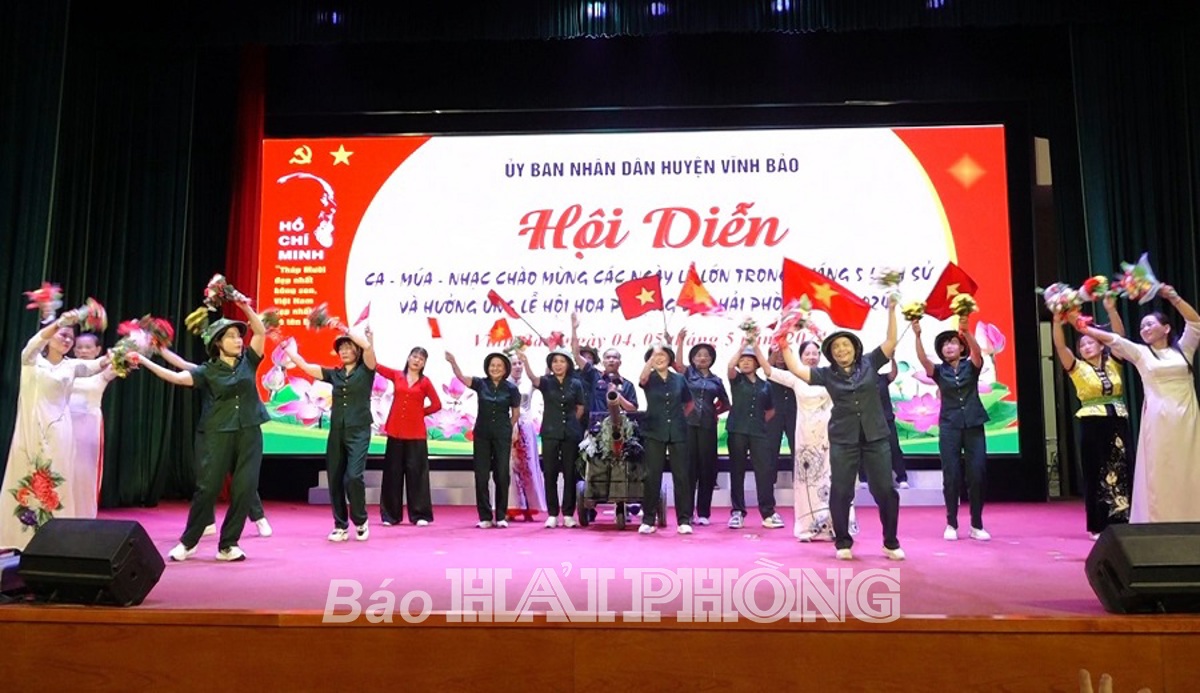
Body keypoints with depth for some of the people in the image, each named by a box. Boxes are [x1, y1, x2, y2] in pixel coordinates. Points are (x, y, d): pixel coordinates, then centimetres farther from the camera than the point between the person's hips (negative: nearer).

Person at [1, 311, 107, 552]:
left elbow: (94, 365, -10)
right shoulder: (32, 360, 4)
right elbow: (34, 342, -18)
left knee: (55, 485, -1)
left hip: (58, 432, 2)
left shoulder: (71, 365, 10)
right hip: (31, 429, -1)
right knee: (26, 480, 0)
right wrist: (59, 322, -36)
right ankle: (21, 538, 5)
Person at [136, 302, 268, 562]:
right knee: (208, 487, -1)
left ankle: (228, 545, 8)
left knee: (244, 489, -2)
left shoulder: (247, 360, 5)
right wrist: (145, 362, -21)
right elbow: (177, 377, -12)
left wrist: (245, 307, -15)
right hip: (220, 433, -1)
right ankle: (187, 542, 16)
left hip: (250, 433, 2)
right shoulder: (208, 370, 0)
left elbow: (261, 331, -3)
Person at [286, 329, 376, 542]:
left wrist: (348, 332, -8)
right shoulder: (334, 374, 13)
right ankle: (341, 526, 15)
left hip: (359, 431, -5)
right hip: (336, 432, 5)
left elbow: (367, 346, -17)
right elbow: (304, 366, 10)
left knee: (353, 477, -16)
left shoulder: (365, 371, 0)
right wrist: (288, 348, 12)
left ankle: (361, 522, 4)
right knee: (334, 480, 4)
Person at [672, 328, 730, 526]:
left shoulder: (716, 380, 13)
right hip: (688, 424, -2)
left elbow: (726, 404, 23)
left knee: (706, 466, 3)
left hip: (707, 426, 2)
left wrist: (715, 412, 8)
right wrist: (680, 339, -21)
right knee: (687, 466, -2)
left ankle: (703, 512, 11)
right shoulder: (687, 373, 8)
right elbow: (677, 362, -15)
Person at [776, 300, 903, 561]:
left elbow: (891, 341, 2)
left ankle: (891, 543, 18)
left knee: (885, 490, 2)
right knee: (841, 491, 1)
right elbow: (797, 369, -2)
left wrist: (891, 310, -4)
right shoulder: (826, 374, 4)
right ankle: (843, 543, 16)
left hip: (876, 437, 0)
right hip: (843, 440, 0)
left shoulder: (869, 363, 5)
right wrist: (784, 344, -6)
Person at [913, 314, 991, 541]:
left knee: (977, 475, -1)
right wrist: (917, 335, -31)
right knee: (951, 476, -2)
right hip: (949, 427, 0)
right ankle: (951, 524, 8)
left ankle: (977, 525, 9)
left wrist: (966, 331, -35)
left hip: (974, 426, 0)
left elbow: (977, 351, -17)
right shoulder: (939, 371, 5)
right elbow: (922, 359, -14)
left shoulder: (971, 366, 5)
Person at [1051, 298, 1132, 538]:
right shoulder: (1078, 369, 3)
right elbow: (1060, 347, -10)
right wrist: (1058, 323, -24)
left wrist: (1111, 310, -13)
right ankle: (1099, 526, 8)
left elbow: (1119, 337, -1)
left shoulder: (1113, 363, 10)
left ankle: (1121, 524, 13)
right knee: (1096, 475, 2)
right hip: (1092, 425, -2)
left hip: (1118, 423, 2)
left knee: (1121, 473, 5)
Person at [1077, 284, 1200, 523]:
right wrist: (1081, 326, -8)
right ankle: (1158, 525, 1)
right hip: (1158, 421, -1)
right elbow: (1110, 338, 0)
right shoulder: (1140, 353, 8)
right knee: (1159, 475, -1)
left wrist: (1172, 297, -3)